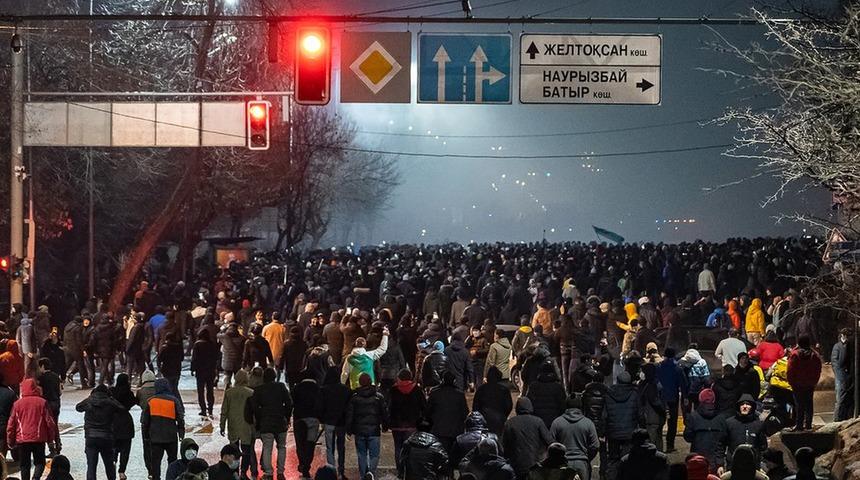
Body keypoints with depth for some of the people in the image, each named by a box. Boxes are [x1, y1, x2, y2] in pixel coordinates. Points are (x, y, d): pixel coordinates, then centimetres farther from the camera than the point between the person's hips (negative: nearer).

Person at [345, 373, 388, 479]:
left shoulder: (354, 398, -1)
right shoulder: (378, 397, -2)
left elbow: (349, 415, 2)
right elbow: (384, 413, 4)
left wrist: (349, 430, 10)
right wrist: (385, 426, 17)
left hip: (359, 431, 1)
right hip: (374, 430, -1)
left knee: (362, 455, 13)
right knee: (374, 455, 1)